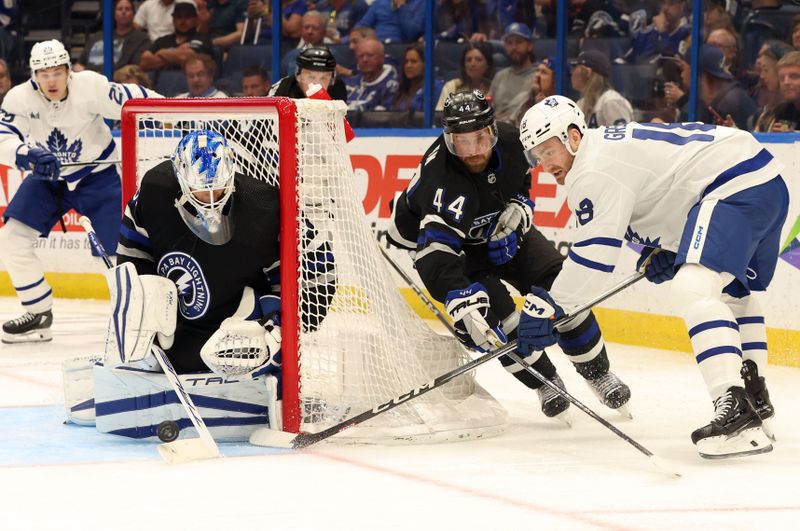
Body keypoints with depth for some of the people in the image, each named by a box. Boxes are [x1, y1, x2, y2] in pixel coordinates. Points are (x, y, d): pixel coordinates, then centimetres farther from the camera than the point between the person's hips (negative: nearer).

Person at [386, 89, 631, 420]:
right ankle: (545, 383, 0)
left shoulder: (510, 140, -22)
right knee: (494, 311, -24)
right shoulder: (444, 182, -41)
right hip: (452, 242, -5)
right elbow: (435, 256, -53)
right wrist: (462, 303, -67)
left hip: (505, 230, 5)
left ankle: (598, 374, 9)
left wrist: (520, 206, -13)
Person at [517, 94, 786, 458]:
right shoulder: (611, 142, 21)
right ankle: (755, 398, 36)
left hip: (736, 185, -12)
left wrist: (550, 306, -12)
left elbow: (594, 251, -15)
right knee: (732, 293, 28)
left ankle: (736, 412, -36)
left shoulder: (595, 167, -11)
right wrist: (663, 249, 18)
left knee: (693, 288, -24)